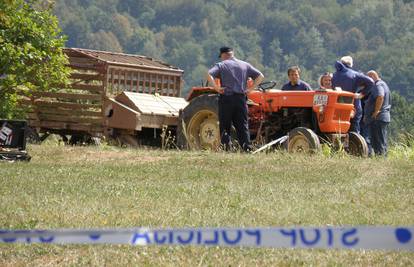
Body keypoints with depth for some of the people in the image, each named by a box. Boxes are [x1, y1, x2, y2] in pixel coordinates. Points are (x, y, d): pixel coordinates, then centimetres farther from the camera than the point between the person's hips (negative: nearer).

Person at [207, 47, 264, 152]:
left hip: (226, 98, -3)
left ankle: (226, 143, -9)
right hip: (241, 99, 3)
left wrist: (216, 87, -11)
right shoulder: (245, 65, 12)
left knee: (225, 126, 5)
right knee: (242, 125, 5)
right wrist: (250, 88, 6)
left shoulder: (221, 65, 2)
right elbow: (260, 76, 8)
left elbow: (209, 74, -15)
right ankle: (247, 148, -6)